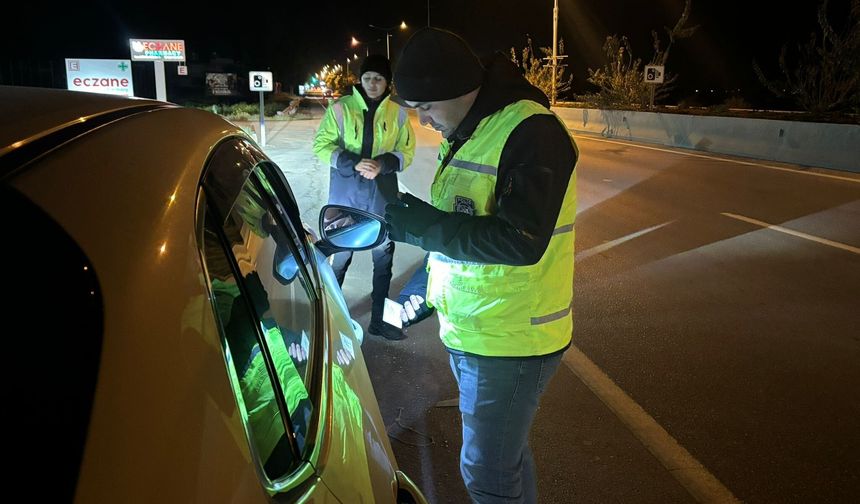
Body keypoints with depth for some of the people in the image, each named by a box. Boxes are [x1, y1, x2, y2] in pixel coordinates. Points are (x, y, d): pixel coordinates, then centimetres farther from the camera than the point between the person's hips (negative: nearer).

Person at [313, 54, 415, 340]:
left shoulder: (397, 112, 1)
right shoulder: (341, 107, -4)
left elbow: (406, 152, 5)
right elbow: (321, 145, -4)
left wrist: (382, 164, -16)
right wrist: (354, 163, -19)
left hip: (383, 193, 2)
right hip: (346, 192, -2)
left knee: (384, 256, 10)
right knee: (340, 255, 9)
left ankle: (379, 319, 25)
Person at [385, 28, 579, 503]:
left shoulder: (531, 132, -20)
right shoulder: (464, 134, 10)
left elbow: (522, 241, -28)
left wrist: (428, 226, -23)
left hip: (510, 340, -9)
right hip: (468, 331, 9)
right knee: (505, 452, 23)